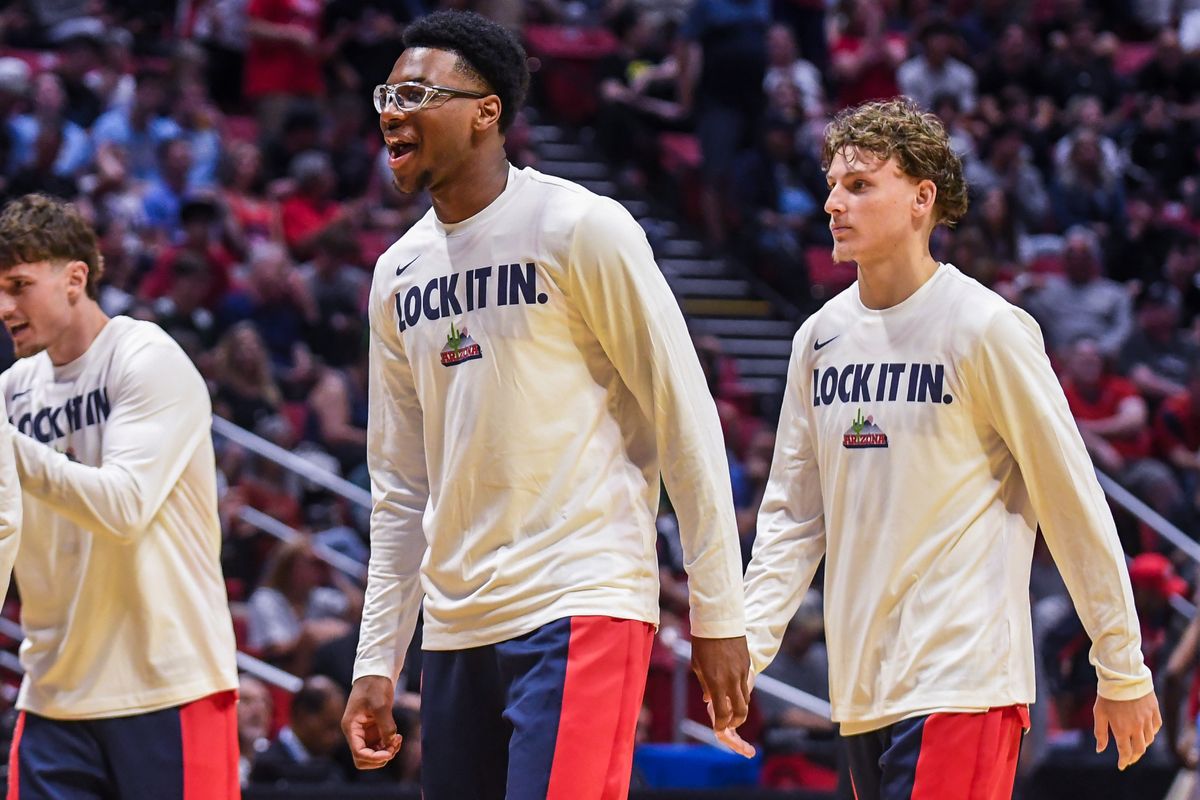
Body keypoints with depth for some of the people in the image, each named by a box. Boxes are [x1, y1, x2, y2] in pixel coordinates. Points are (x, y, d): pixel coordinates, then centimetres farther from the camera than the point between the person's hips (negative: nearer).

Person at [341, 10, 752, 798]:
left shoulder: (579, 227, -6)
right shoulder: (398, 274, 14)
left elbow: (686, 420, -5)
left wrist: (719, 615, -7)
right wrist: (376, 663, 13)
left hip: (579, 610, -7)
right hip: (457, 628, 7)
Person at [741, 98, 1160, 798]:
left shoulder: (983, 327, -7)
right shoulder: (821, 337, 11)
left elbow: (1073, 501, -4)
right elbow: (792, 512, 15)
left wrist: (1124, 674, -2)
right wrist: (745, 648, 3)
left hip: (961, 685, -7)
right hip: (861, 689, 7)